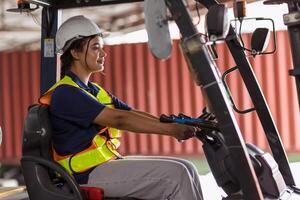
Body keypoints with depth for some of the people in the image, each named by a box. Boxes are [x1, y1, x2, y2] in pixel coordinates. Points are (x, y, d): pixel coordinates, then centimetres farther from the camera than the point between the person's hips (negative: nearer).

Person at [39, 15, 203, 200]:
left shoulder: (95, 91, 20)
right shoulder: (65, 93, -13)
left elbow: (136, 115, 10)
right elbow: (119, 119, -22)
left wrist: (179, 125, -4)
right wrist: (172, 130, -24)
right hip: (88, 175, -9)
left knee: (186, 169, -2)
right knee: (175, 174, -19)